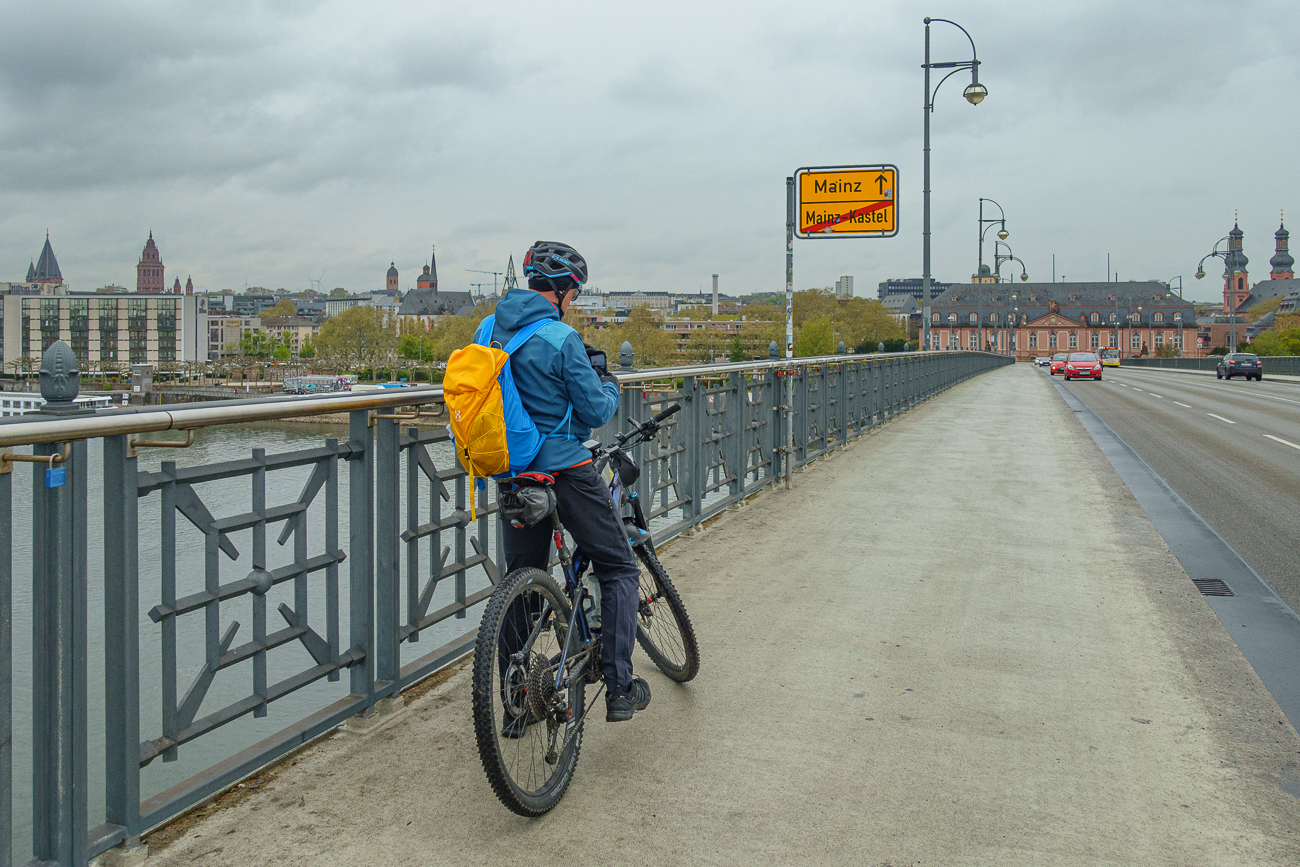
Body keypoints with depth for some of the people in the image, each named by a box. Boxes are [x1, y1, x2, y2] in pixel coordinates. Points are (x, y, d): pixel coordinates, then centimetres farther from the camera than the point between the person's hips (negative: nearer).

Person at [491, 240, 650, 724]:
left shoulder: (489, 330, 7)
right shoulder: (561, 338, -15)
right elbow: (596, 411, -11)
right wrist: (610, 387, 10)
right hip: (564, 471, -6)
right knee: (619, 570, 9)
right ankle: (619, 689, 6)